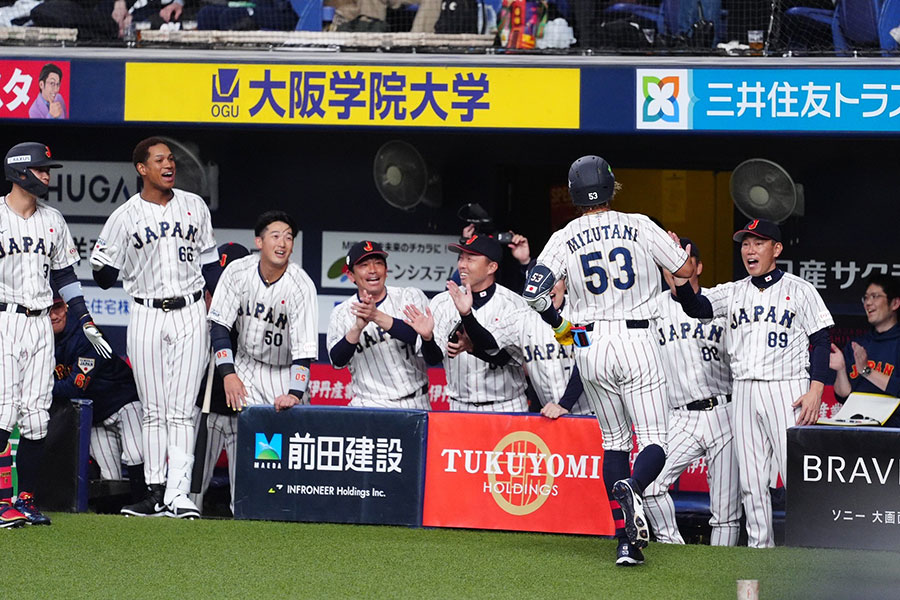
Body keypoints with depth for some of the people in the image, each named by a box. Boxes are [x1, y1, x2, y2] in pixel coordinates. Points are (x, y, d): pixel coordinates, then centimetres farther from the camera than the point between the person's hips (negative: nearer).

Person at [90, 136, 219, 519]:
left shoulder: (194, 207, 8)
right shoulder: (125, 216, 1)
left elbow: (210, 261, 16)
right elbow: (104, 277, 1)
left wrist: (212, 308, 9)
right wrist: (101, 262, -21)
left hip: (190, 315, 1)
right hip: (146, 316, -1)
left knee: (181, 411, -5)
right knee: (153, 412, 2)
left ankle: (178, 493, -11)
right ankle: (156, 494, 7)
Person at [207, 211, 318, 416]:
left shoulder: (302, 285, -19)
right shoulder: (238, 272, -11)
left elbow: (304, 348, -24)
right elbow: (219, 324, -8)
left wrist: (294, 395, -35)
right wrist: (228, 374, -19)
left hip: (285, 372, -1)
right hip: (246, 366, 1)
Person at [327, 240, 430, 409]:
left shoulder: (411, 297, 4)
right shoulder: (341, 314, 6)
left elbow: (422, 336, -14)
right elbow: (337, 361, -9)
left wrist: (377, 317, -26)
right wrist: (358, 327, -26)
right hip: (368, 406, 0)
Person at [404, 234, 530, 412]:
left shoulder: (514, 304, -6)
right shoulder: (442, 302, 3)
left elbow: (511, 357, -17)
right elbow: (433, 359, -4)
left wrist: (473, 348, -32)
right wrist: (427, 338, -25)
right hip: (460, 408, 2)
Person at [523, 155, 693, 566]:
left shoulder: (564, 240, 1)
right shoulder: (639, 227, -2)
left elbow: (533, 290, -9)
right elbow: (686, 270, 4)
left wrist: (557, 323, 10)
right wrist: (682, 252, 28)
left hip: (589, 347, 2)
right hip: (635, 344, -2)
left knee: (614, 440, 14)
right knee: (653, 441, 0)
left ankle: (626, 542, 3)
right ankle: (632, 489, -36)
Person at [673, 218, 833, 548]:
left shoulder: (800, 290, 5)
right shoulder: (733, 292, 15)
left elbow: (821, 341, 2)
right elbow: (696, 307, -1)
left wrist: (816, 391, -10)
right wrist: (679, 274, -19)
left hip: (788, 391, -4)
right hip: (744, 393, 4)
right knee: (751, 480, 3)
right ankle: (760, 547, 9)